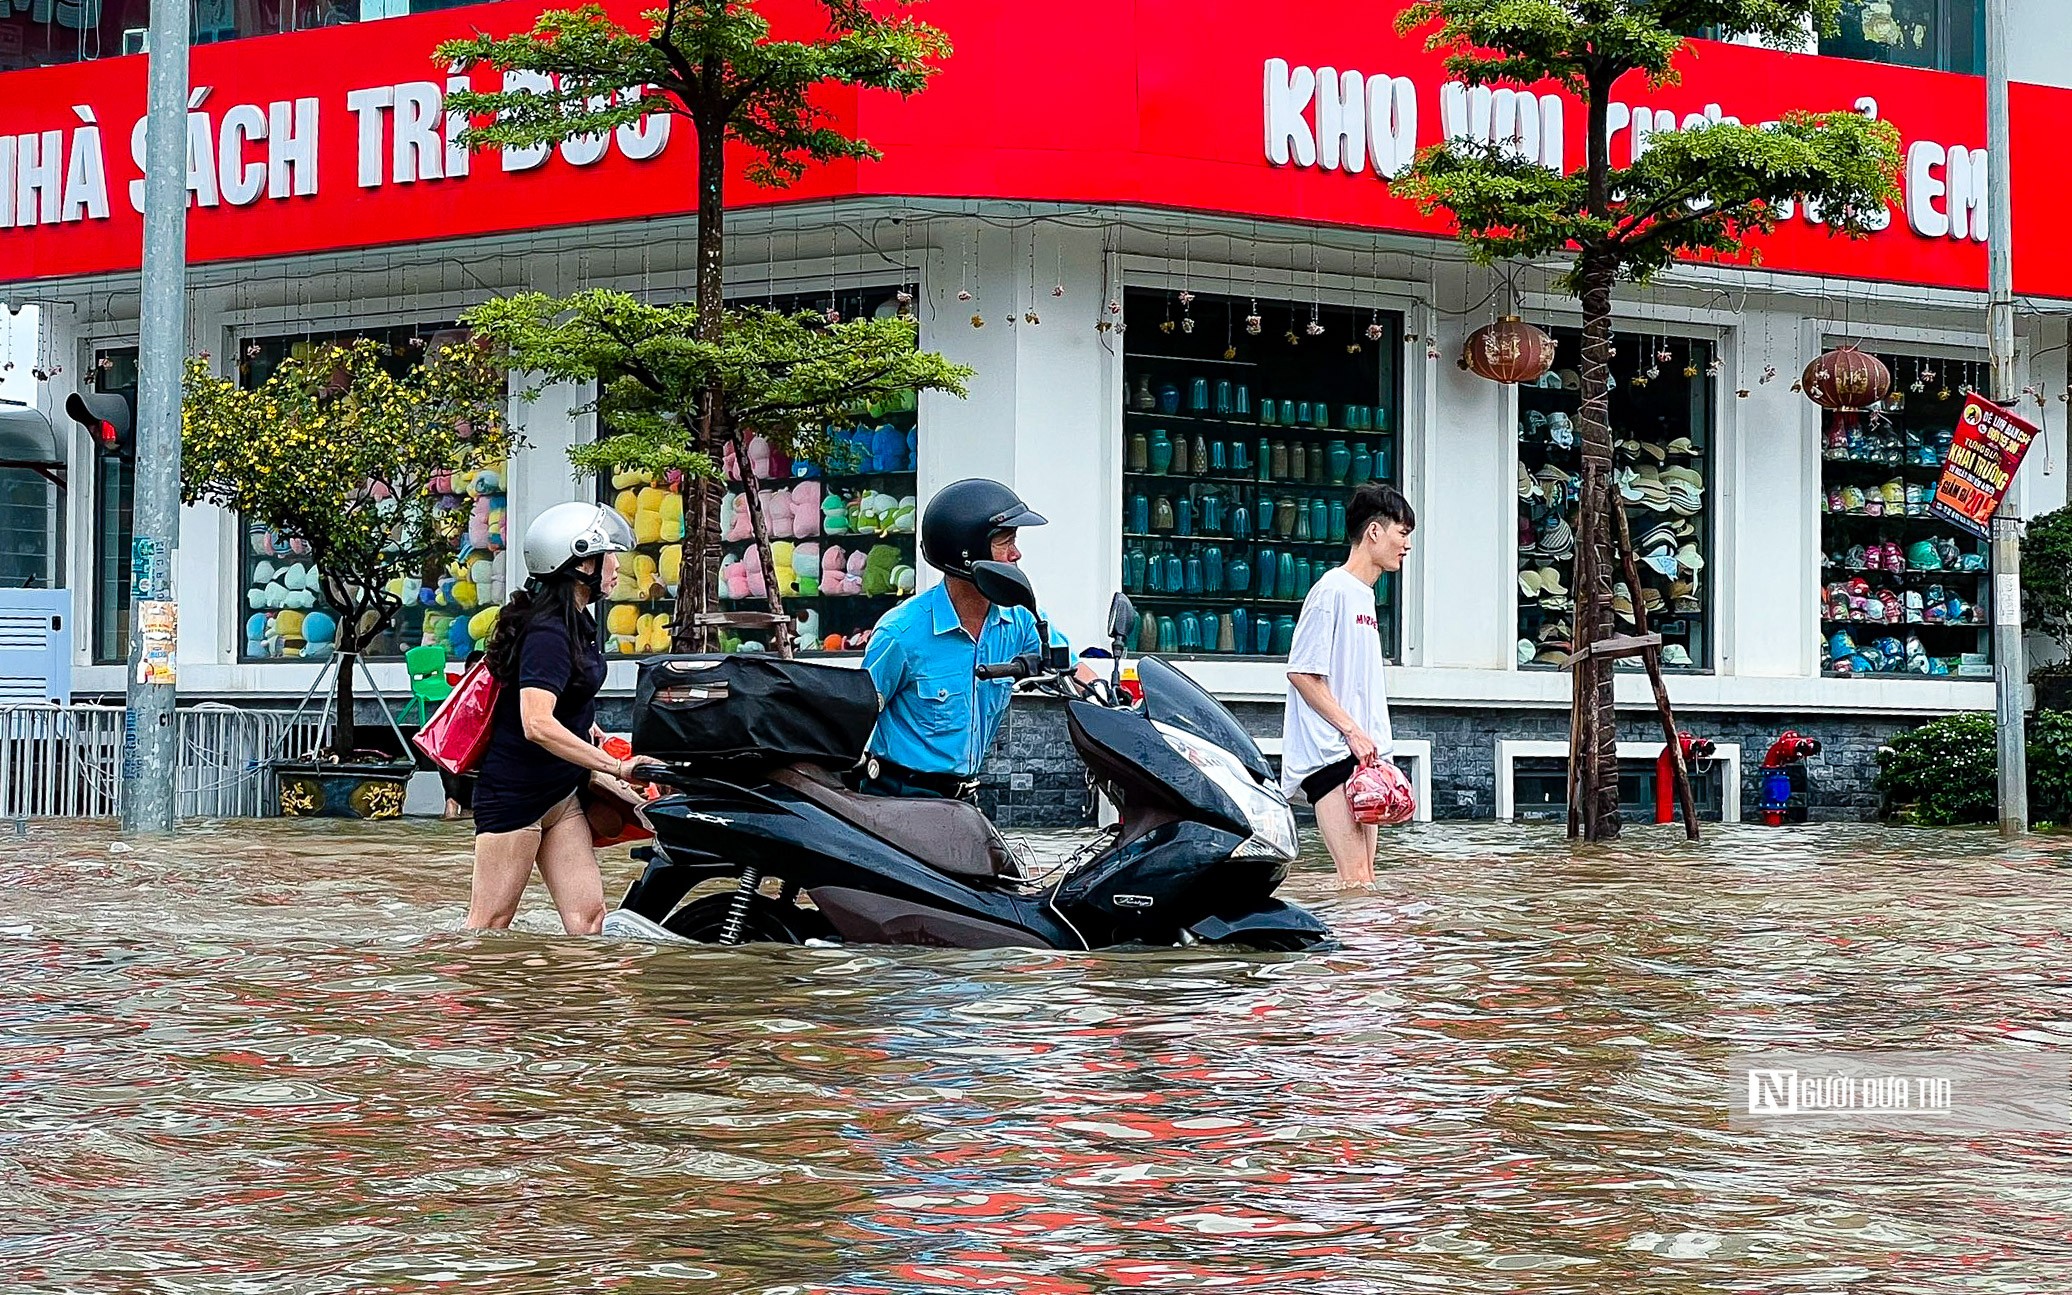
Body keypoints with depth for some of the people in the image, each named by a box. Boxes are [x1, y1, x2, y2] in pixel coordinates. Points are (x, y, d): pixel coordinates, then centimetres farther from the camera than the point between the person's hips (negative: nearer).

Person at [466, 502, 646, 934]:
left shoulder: (578, 621, 9)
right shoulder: (547, 633, -21)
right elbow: (537, 725, -32)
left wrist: (586, 726, 20)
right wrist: (616, 767, -31)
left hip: (562, 793, 9)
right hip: (514, 792, -9)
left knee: (588, 916, 1)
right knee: (490, 924, -3)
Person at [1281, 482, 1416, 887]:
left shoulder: (1364, 595, 20)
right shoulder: (1332, 590, -9)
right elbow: (1301, 673, -14)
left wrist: (1373, 742, 16)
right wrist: (1353, 731, -16)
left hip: (1361, 754, 10)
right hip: (1330, 753, -10)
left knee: (1364, 878, 5)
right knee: (1355, 880, -17)